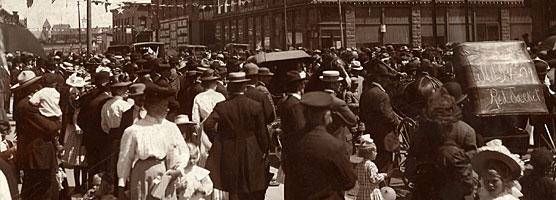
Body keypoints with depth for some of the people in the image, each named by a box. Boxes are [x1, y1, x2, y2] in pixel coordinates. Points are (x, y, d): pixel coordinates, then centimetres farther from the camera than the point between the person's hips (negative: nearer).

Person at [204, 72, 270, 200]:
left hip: (229, 154, 0)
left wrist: (216, 140, -2)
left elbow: (208, 125, -19)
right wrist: (265, 152, 7)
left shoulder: (221, 107, -8)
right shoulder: (256, 106, -6)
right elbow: (262, 133, -3)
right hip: (251, 155, 0)